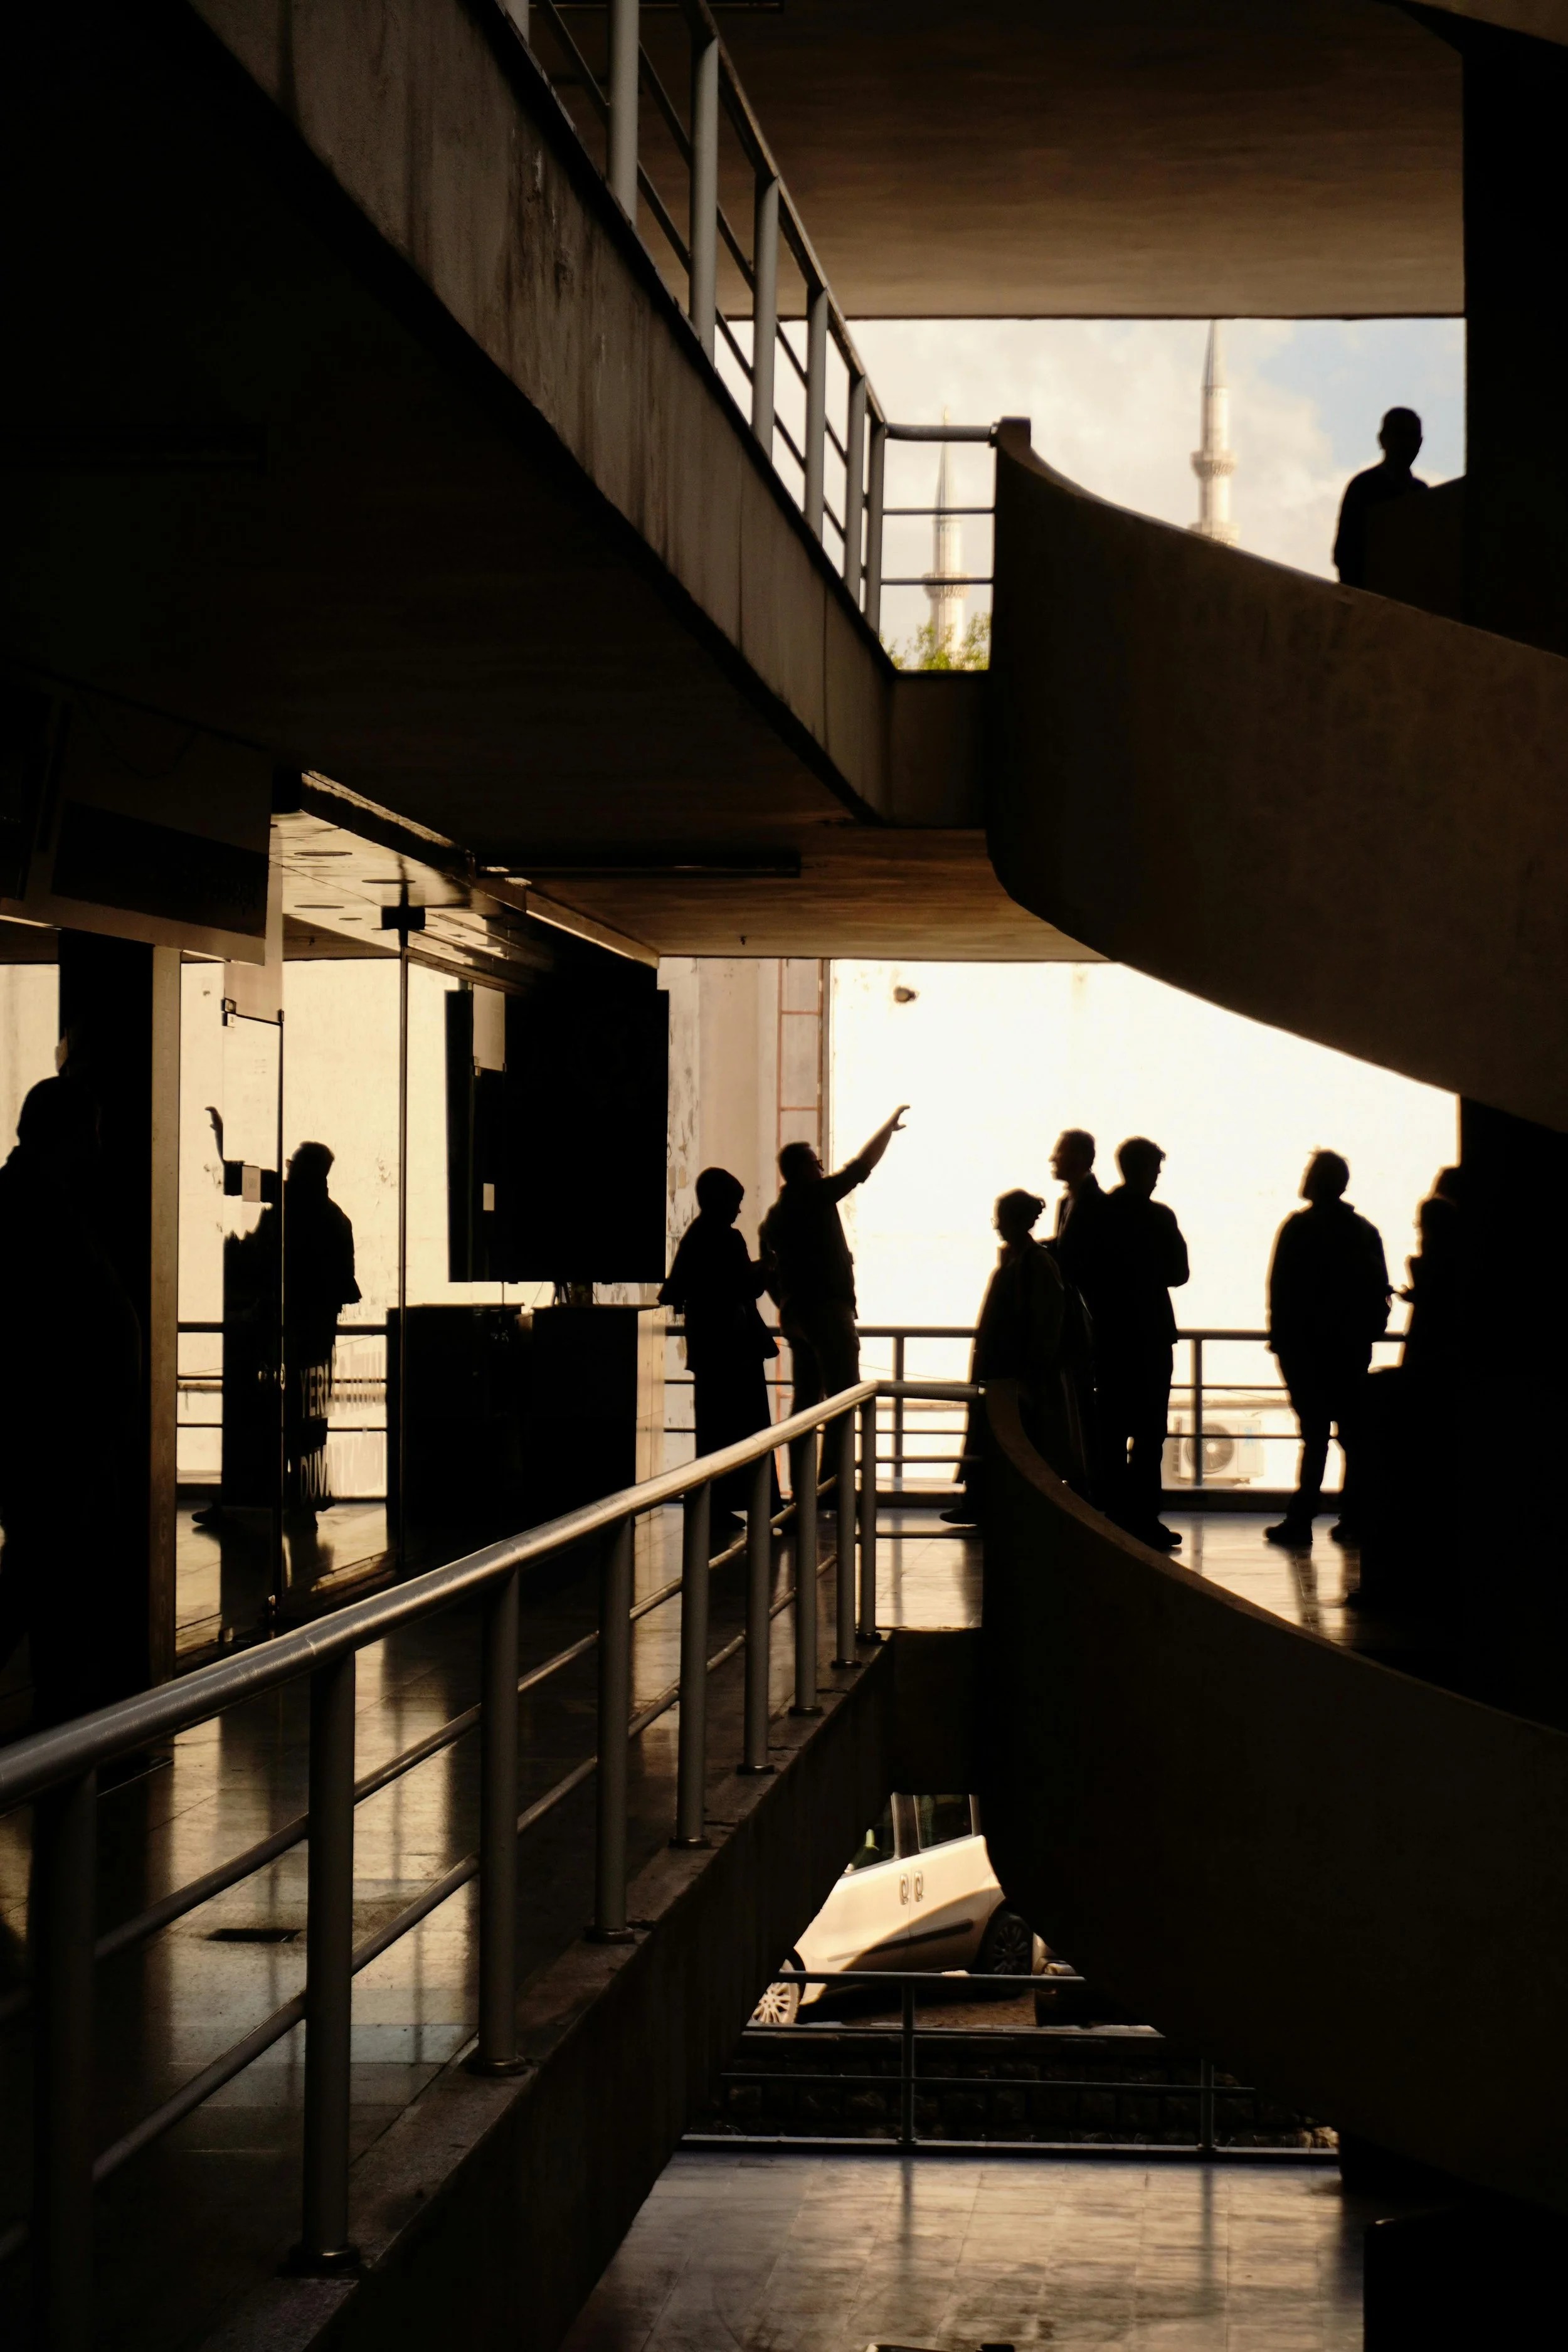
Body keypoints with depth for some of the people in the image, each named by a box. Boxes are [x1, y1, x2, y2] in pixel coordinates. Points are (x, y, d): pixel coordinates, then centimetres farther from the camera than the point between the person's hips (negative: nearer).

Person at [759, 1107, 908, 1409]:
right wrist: (890, 1125, 4)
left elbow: (770, 1274, 17)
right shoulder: (814, 1197, -10)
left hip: (793, 1316, 8)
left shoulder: (772, 1217, 13)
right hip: (827, 1312, -8)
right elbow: (862, 1165, -7)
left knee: (806, 1400, 12)